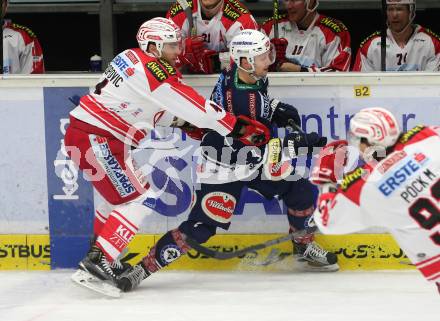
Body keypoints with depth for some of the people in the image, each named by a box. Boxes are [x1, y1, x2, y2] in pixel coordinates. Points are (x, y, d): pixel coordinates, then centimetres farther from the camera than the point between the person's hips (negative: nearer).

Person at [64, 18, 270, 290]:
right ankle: (97, 263, -14)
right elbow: (194, 106, -17)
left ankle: (98, 255, 35)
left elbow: (158, 111, 21)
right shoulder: (152, 70, -16)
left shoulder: (133, 58, 14)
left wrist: (185, 121, 9)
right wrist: (240, 127, -13)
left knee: (121, 194, 27)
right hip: (93, 138, -11)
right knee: (139, 200, -10)